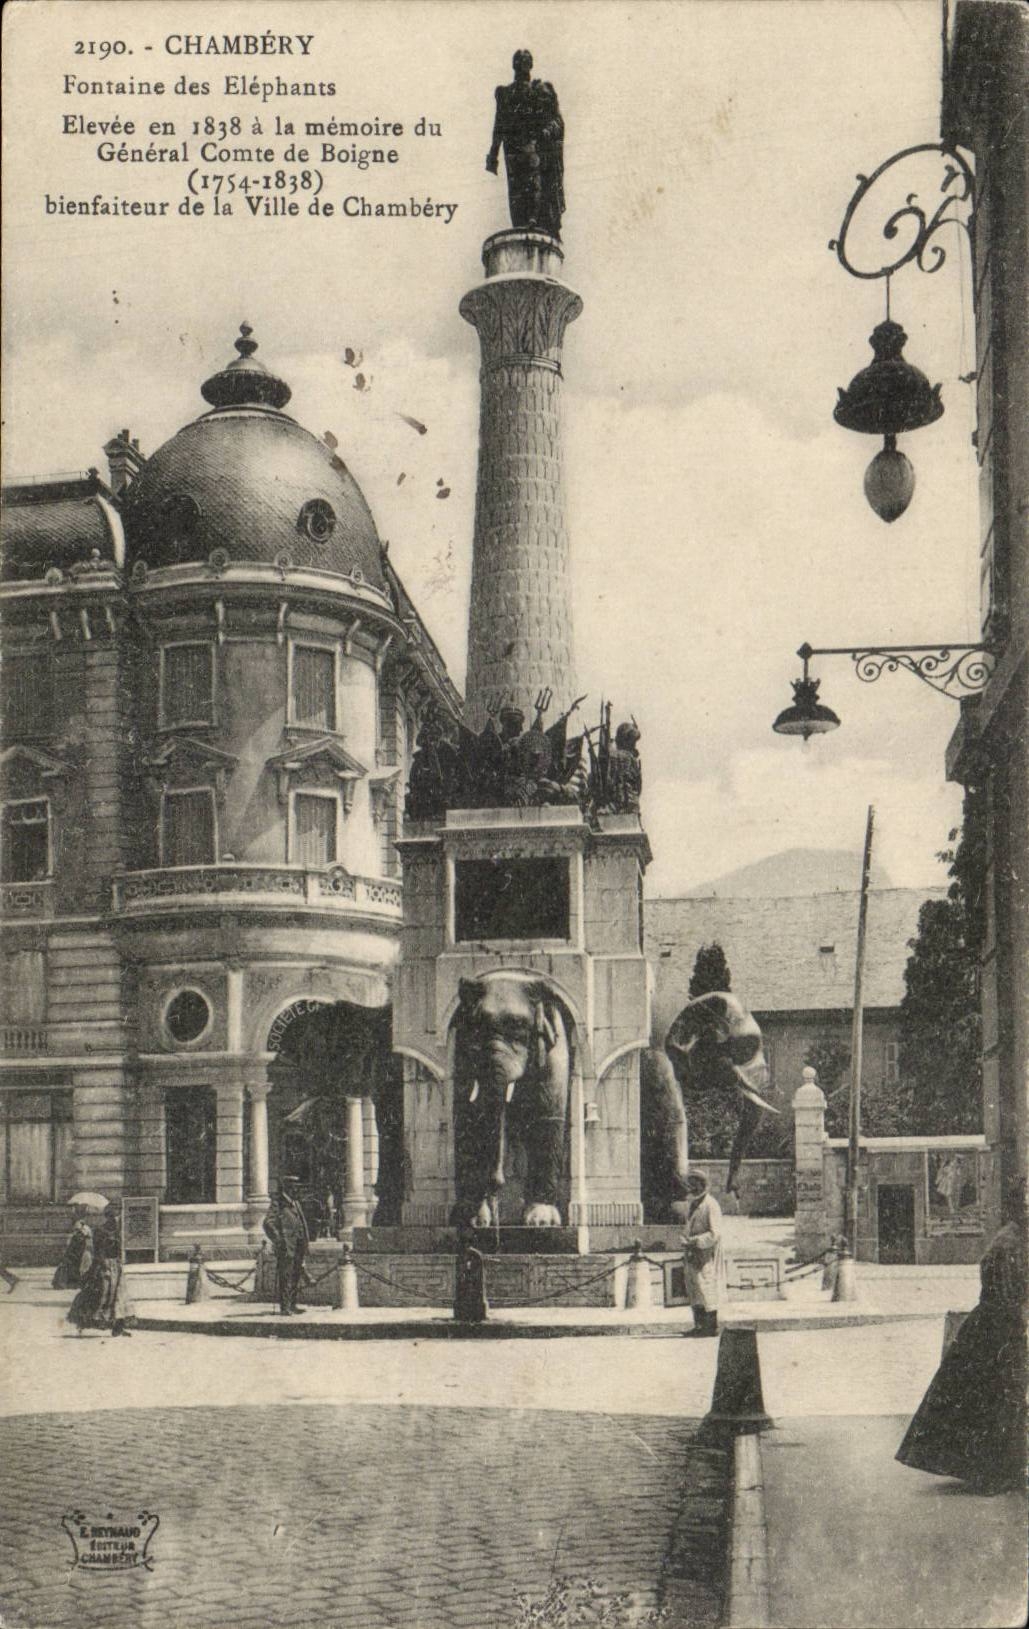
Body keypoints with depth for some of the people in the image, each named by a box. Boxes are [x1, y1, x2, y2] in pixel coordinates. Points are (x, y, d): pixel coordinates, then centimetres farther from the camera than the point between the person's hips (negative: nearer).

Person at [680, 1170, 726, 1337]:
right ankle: (699, 1325, 17)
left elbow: (715, 1234, -19)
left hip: (706, 1254, -8)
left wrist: (693, 1241, -23)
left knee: (706, 1290, -5)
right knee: (693, 1291, 10)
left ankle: (712, 1326, 2)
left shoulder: (710, 1205, -14)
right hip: (692, 1254, 8)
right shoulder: (691, 1203, 12)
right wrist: (686, 1248, 19)